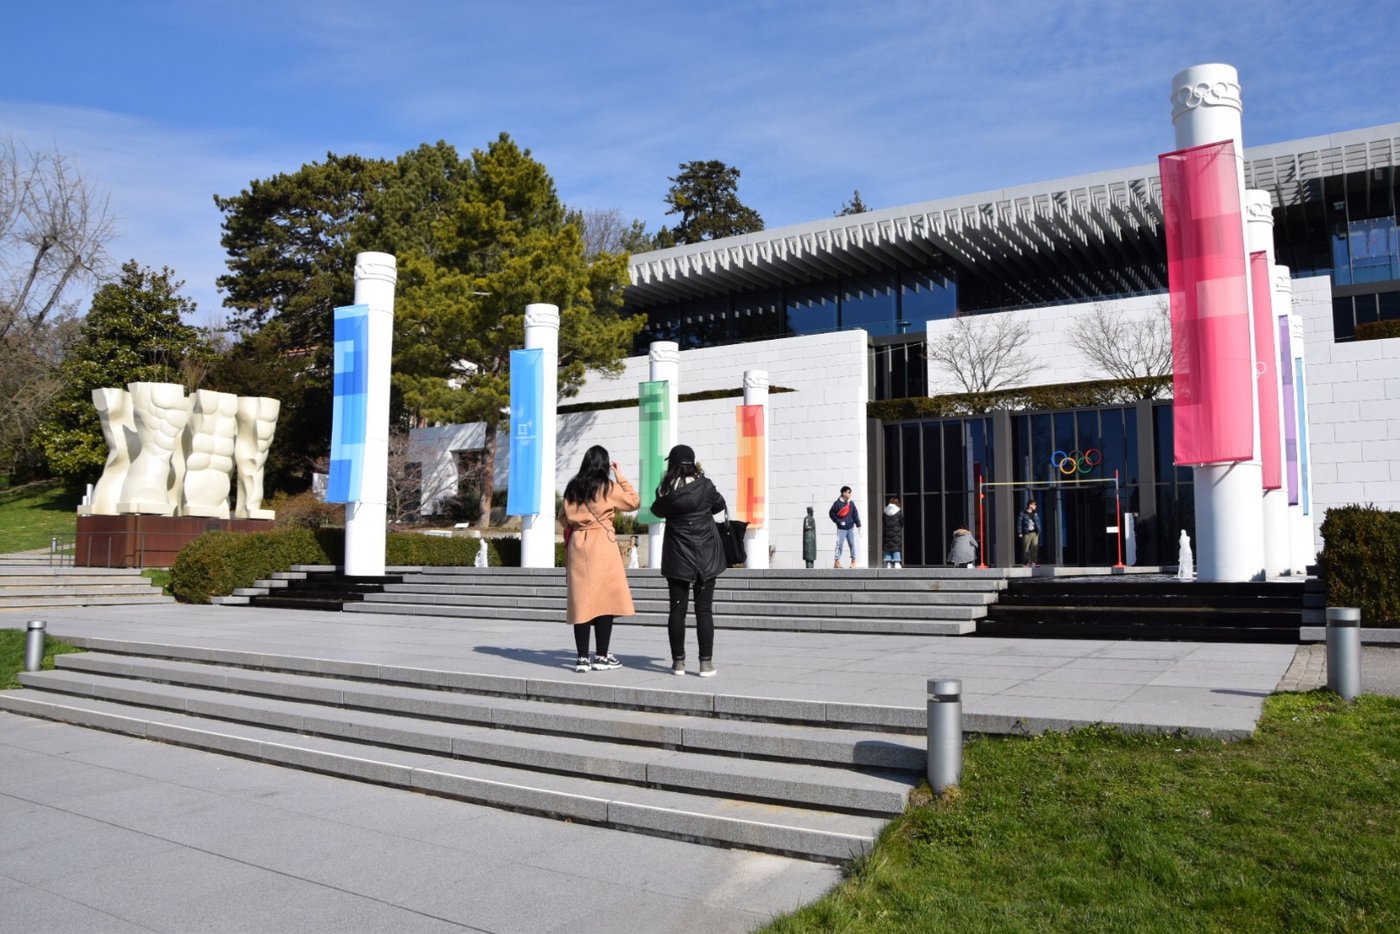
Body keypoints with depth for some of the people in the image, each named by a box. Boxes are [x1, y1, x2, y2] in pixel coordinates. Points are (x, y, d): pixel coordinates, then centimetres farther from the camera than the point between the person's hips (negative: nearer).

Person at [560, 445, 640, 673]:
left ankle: (583, 658, 6)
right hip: (602, 545, -4)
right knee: (605, 600, 2)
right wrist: (621, 477, 11)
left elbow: (563, 517, 13)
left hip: (577, 545, 5)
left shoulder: (572, 488, 8)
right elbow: (634, 501, 6)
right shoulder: (608, 487, -5)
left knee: (581, 601, 5)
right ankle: (602, 657, 3)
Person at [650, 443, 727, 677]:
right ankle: (706, 662, 3)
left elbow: (657, 511, 11)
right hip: (705, 556, 0)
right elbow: (720, 505, 10)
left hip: (677, 557, 0)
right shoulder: (704, 486, -7)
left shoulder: (667, 491, -6)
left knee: (677, 609, 7)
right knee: (704, 610, 3)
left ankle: (678, 662, 10)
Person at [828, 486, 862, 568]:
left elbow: (855, 514, 10)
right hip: (841, 528, -4)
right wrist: (838, 521, -10)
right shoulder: (837, 503, -8)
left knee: (852, 544, 5)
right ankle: (837, 561, 3)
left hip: (851, 528, 4)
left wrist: (858, 524, 6)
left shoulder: (851, 503, 6)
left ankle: (853, 561, 14)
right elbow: (831, 513, -4)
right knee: (839, 544, -4)